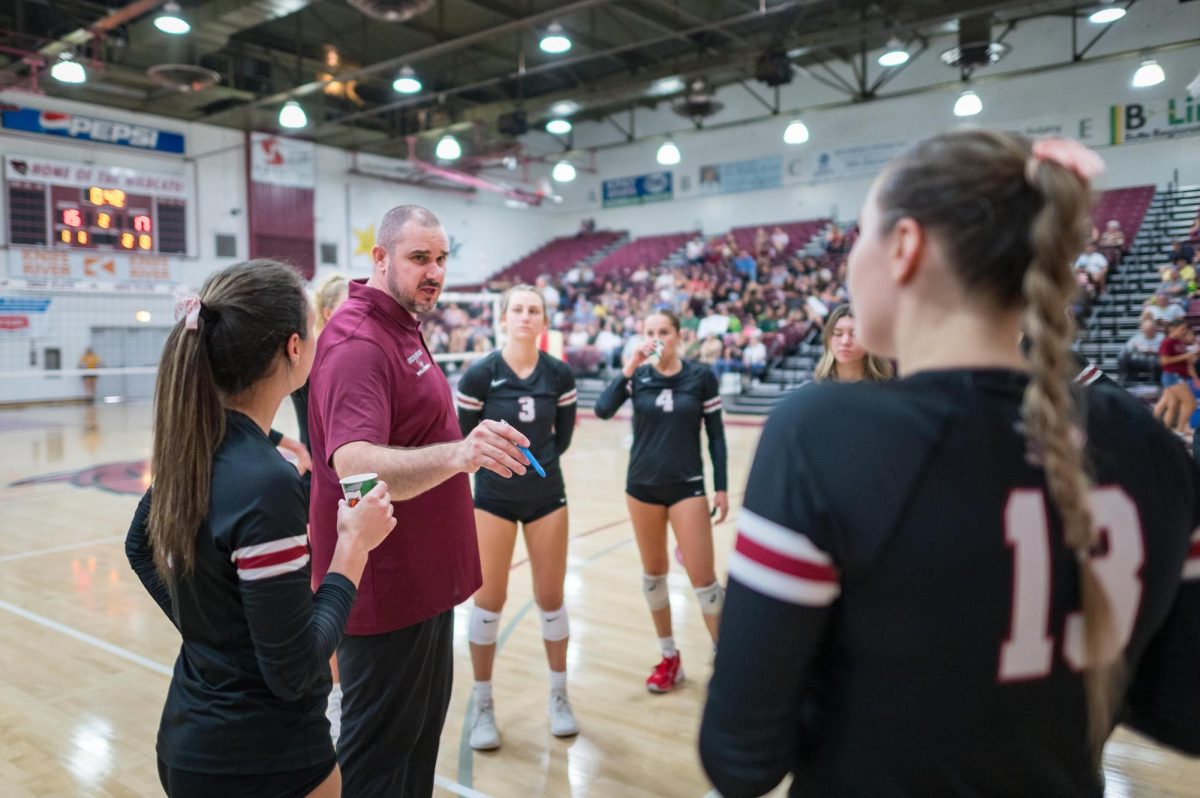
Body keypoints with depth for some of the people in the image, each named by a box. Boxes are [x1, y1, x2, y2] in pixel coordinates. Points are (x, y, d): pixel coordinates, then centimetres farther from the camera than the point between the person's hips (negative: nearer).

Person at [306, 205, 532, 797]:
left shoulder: (402, 327, 10)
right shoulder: (359, 341, -22)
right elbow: (354, 464, -39)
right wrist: (458, 453, -53)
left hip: (423, 578, 10)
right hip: (386, 590, -10)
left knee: (422, 730, 23)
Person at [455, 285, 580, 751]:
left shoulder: (559, 375, -5)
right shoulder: (480, 374, -12)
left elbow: (563, 434, 7)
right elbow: (463, 438, -3)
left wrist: (539, 462, 7)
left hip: (546, 496, 2)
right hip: (494, 497, -2)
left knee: (551, 600, 9)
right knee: (489, 600, 4)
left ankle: (559, 696, 27)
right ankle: (483, 705, 21)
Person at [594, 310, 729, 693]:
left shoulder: (701, 376, -5)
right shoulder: (637, 375, -1)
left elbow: (715, 434, -1)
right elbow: (603, 410, -17)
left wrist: (721, 487, -3)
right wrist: (629, 369, -23)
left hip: (687, 486, -2)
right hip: (643, 485, 3)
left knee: (702, 576, -5)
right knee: (653, 572, 11)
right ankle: (669, 657, 27)